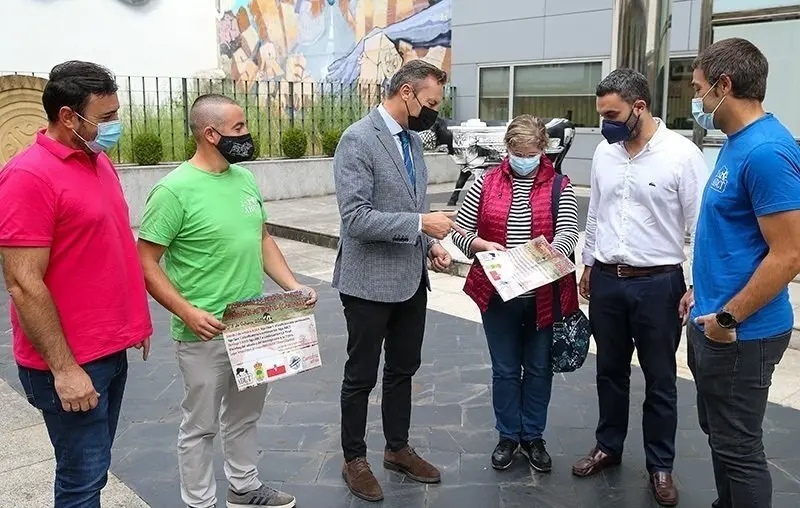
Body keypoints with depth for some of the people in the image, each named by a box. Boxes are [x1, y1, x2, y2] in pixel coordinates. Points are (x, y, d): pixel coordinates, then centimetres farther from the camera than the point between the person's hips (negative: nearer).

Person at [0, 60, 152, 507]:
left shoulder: (99, 160, 8)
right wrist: (64, 369, -19)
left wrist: (135, 319, 17)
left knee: (94, 466, 19)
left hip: (110, 349, 8)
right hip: (71, 362, -8)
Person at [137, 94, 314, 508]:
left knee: (245, 415, 23)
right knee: (201, 426, 10)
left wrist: (293, 285, 2)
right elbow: (145, 261, -15)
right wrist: (188, 312, -24)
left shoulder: (245, 178, 5)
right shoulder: (174, 190, -17)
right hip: (205, 333, -7)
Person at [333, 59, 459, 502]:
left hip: (412, 277, 8)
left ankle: (398, 448, 38)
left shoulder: (412, 139, 8)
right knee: (361, 376, 9)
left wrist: (430, 245, 3)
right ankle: (354, 459, 28)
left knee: (403, 369, 19)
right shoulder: (358, 139, -17)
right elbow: (355, 218, -24)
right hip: (370, 281, -8)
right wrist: (421, 223, -25)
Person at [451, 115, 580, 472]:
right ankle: (508, 436, 29)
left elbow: (568, 233, -13)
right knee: (505, 369, 12)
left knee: (538, 368, 13)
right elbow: (460, 231, 1)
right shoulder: (486, 183, 1)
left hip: (544, 294, 0)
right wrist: (484, 245, -19)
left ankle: (533, 437, 30)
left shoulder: (559, 186, -1)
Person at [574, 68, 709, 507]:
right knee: (610, 371, 17)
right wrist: (588, 265, 17)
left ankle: (660, 465, 26)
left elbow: (701, 225, -10)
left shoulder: (681, 153, -12)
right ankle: (608, 446, 35)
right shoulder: (604, 151, 4)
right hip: (607, 281, 5)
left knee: (660, 379, 9)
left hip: (658, 284, -4)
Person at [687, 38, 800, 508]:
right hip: (713, 321, 10)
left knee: (738, 446, 5)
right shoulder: (737, 142, 9)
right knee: (719, 433, 22)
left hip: (739, 334, -10)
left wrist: (728, 318, -18)